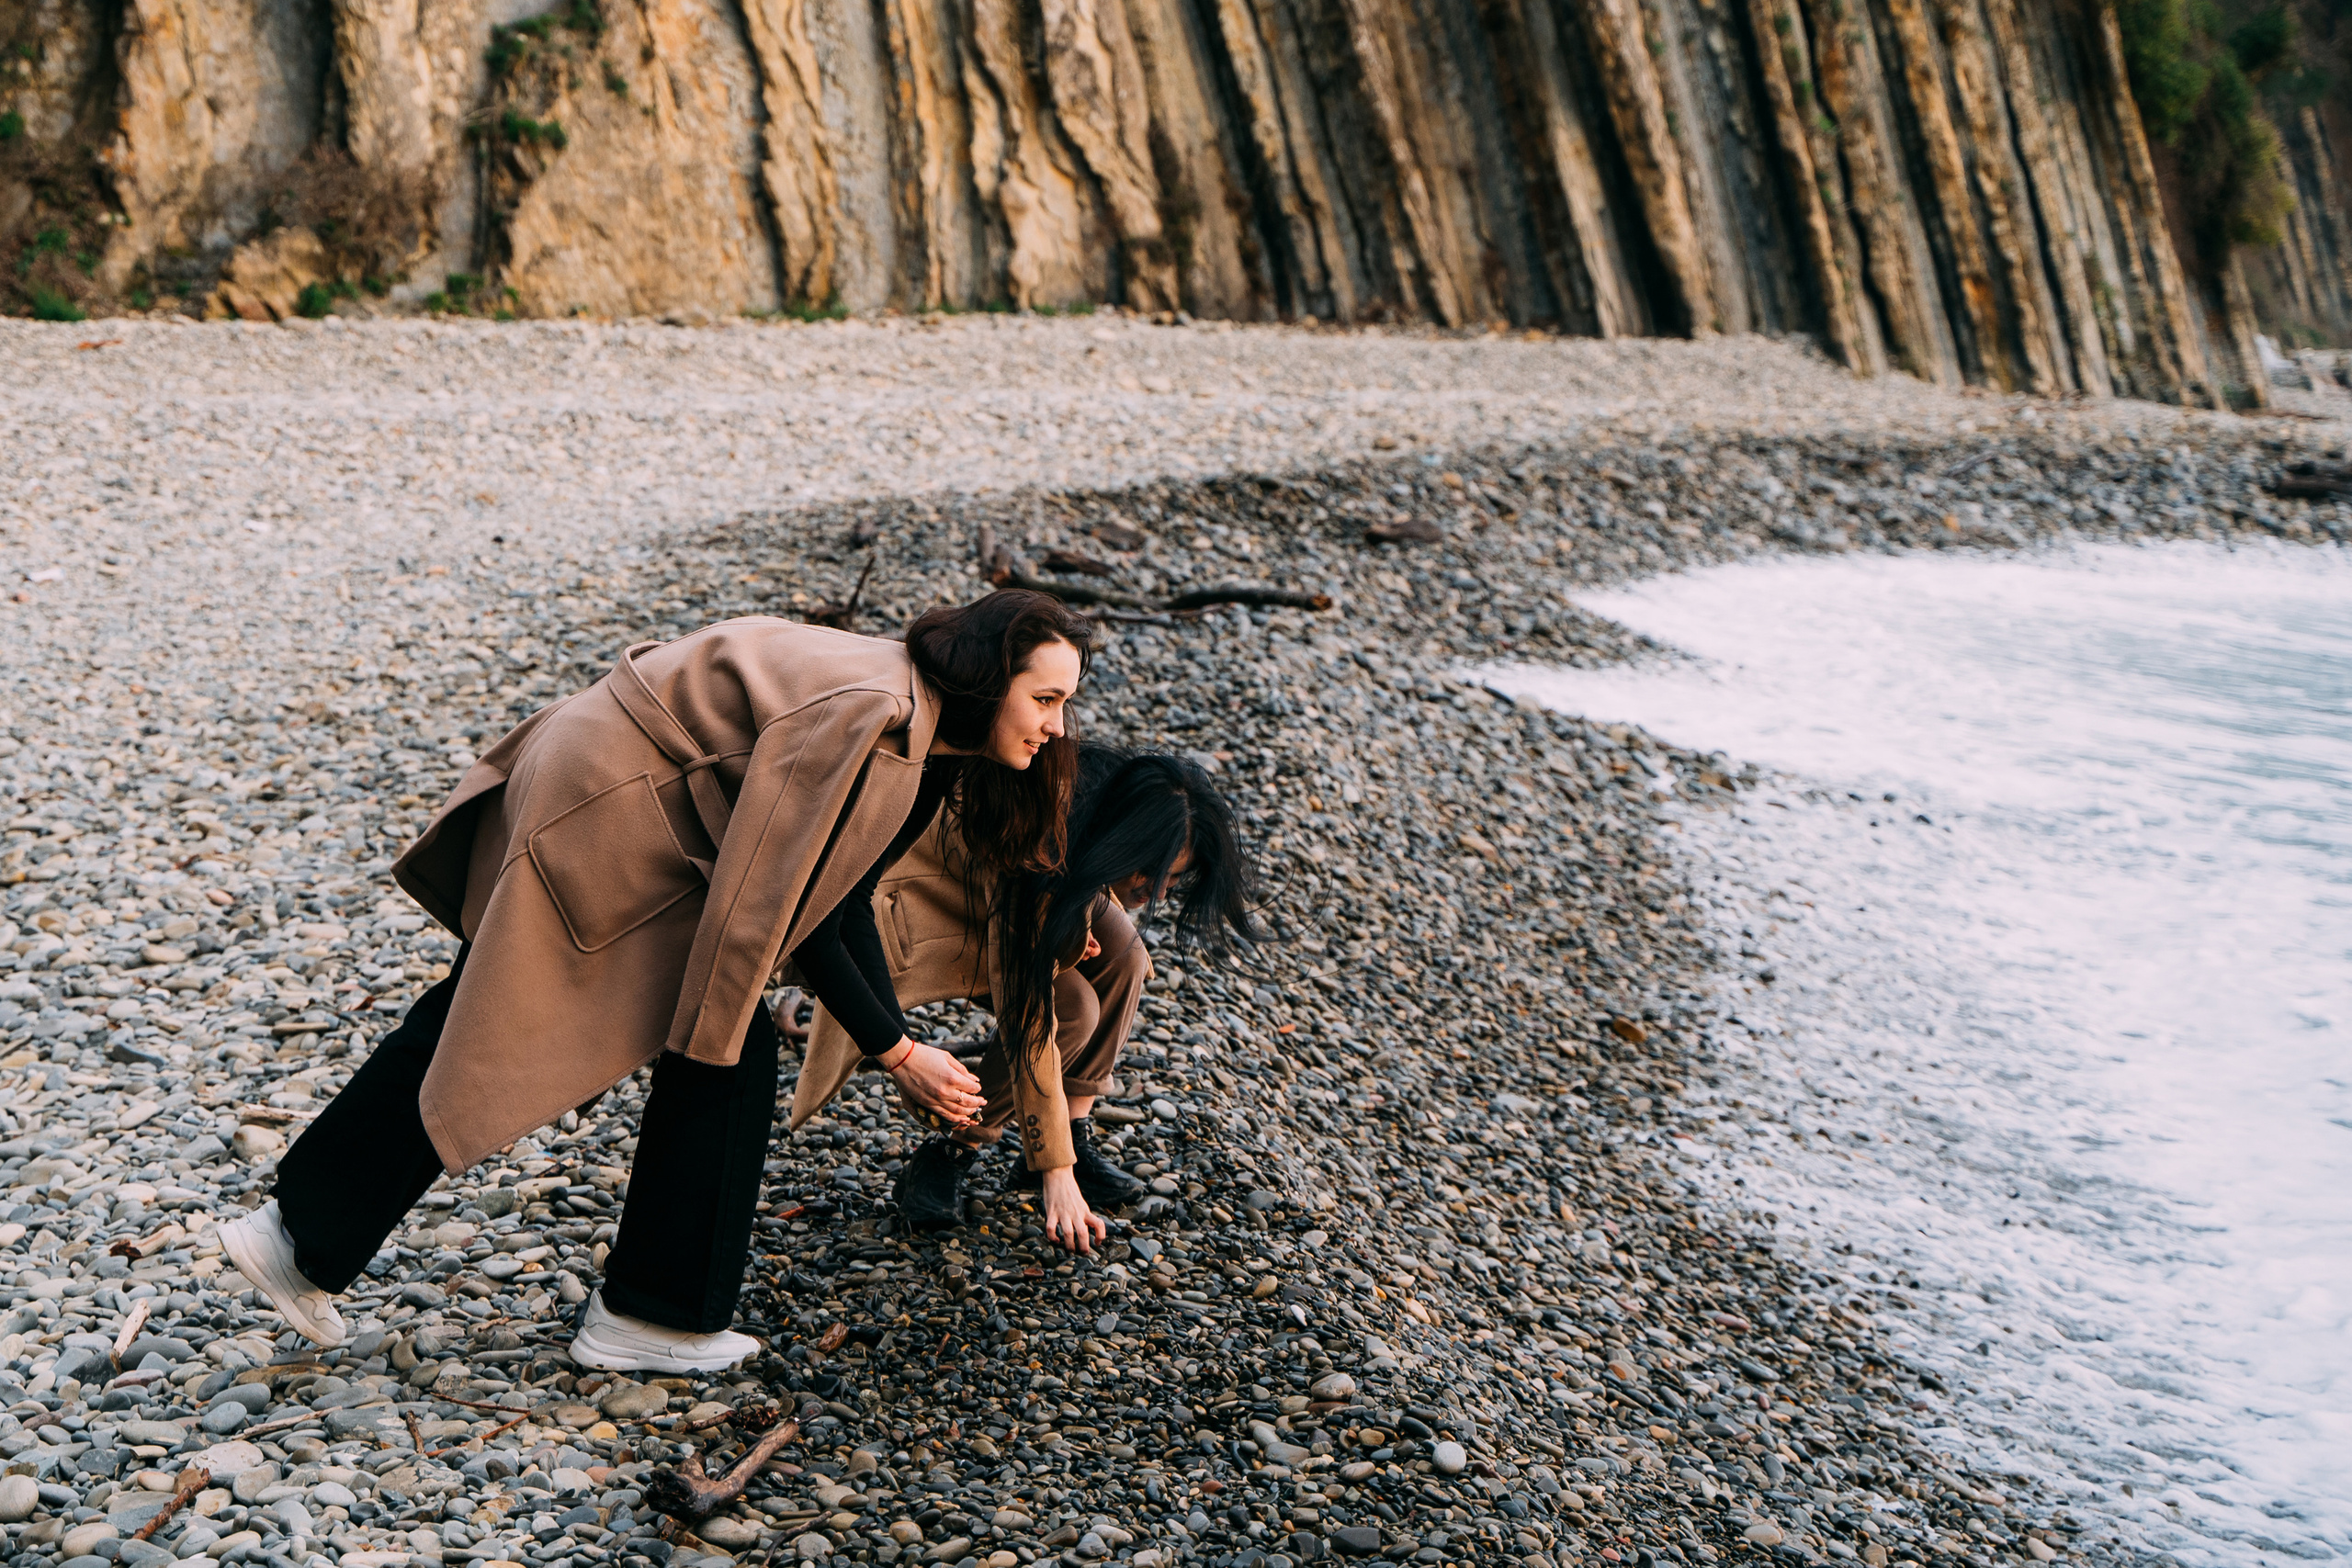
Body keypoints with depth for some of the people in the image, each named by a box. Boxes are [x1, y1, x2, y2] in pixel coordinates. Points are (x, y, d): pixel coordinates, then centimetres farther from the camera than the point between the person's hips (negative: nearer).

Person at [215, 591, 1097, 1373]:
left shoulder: (919, 738, 5)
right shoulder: (863, 720, -25)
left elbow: (838, 901, 8)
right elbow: (780, 906, -24)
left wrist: (895, 1041, 3)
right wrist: (895, 1053, -18)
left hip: (588, 782, 10)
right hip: (610, 815, -9)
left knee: (475, 1020, 16)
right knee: (722, 1051, -1)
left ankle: (302, 1235, 26)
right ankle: (649, 1317, 12)